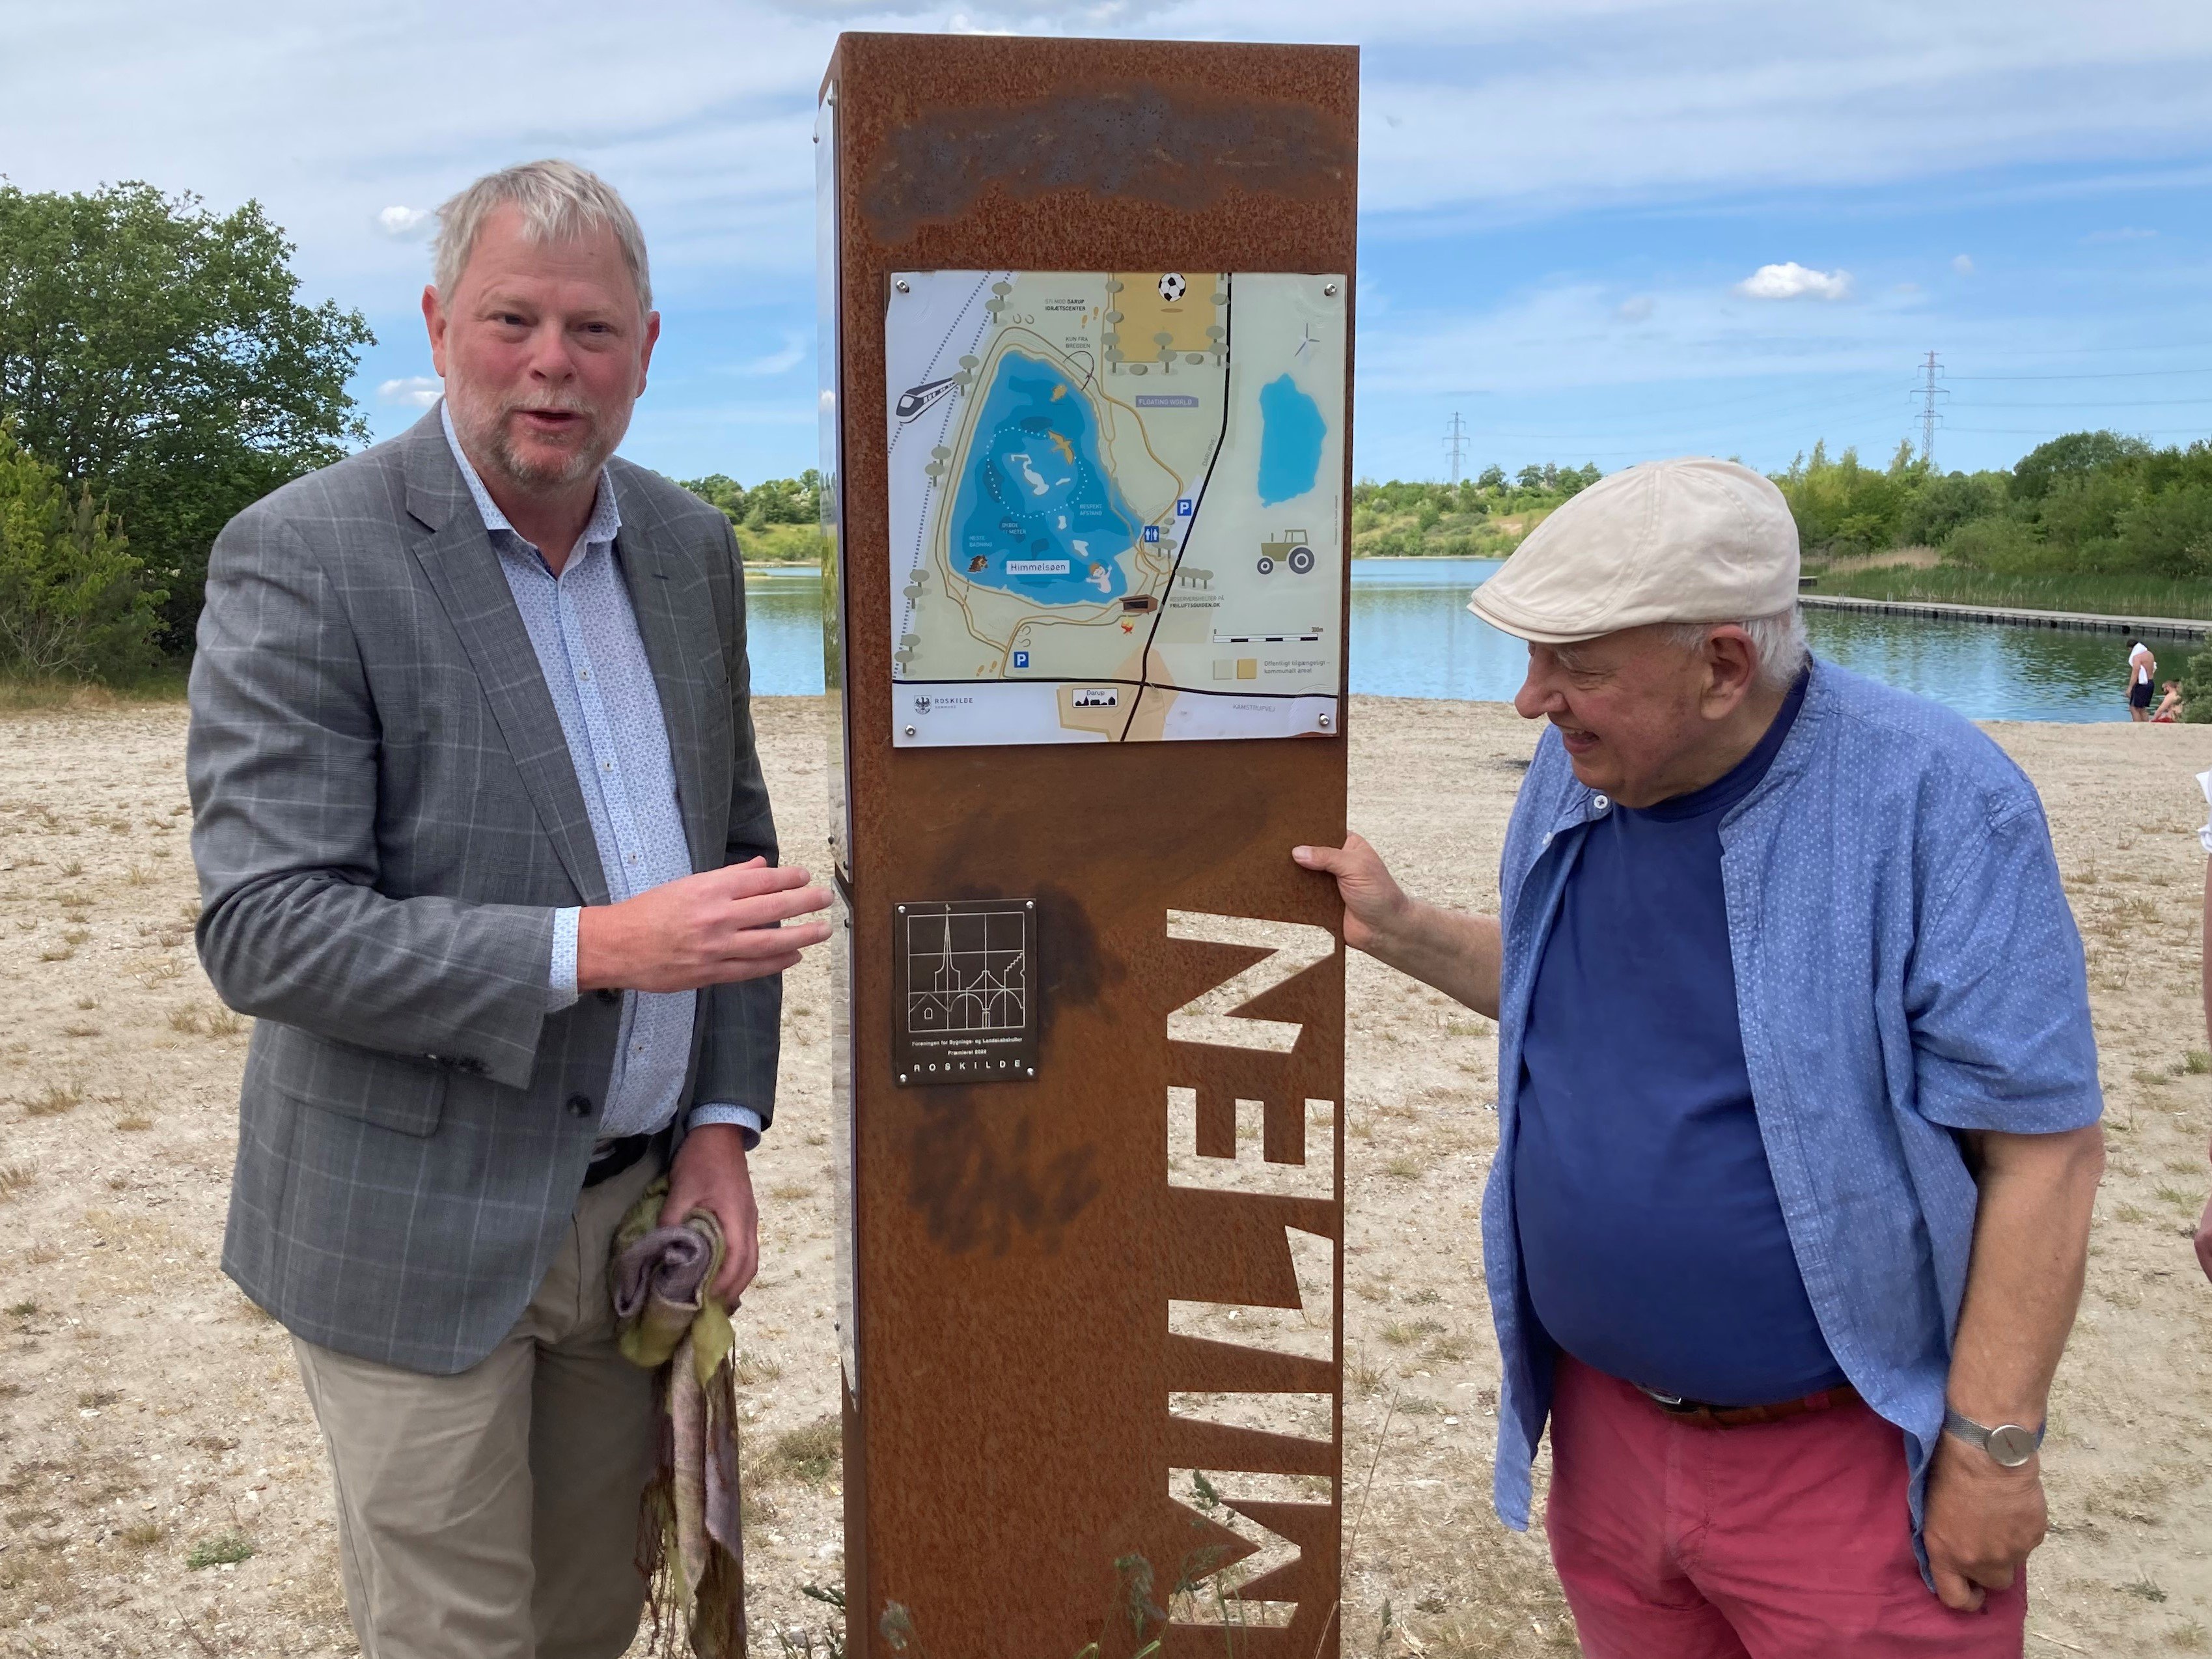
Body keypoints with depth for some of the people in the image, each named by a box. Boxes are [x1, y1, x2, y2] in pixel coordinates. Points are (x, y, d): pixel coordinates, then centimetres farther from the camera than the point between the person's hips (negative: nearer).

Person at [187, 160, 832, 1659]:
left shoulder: (692, 547, 5)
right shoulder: (301, 559, -14)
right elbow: (263, 932, -19)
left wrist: (724, 1120, 3)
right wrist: (596, 949, -28)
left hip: (639, 1200, 5)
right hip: (421, 1227, -5)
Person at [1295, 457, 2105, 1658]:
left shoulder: (1933, 801, -21)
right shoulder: (1575, 771, -3)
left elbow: (2042, 1141, -18)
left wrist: (1992, 1447, -16)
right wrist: (1398, 930, 0)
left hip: (1849, 1457, -5)